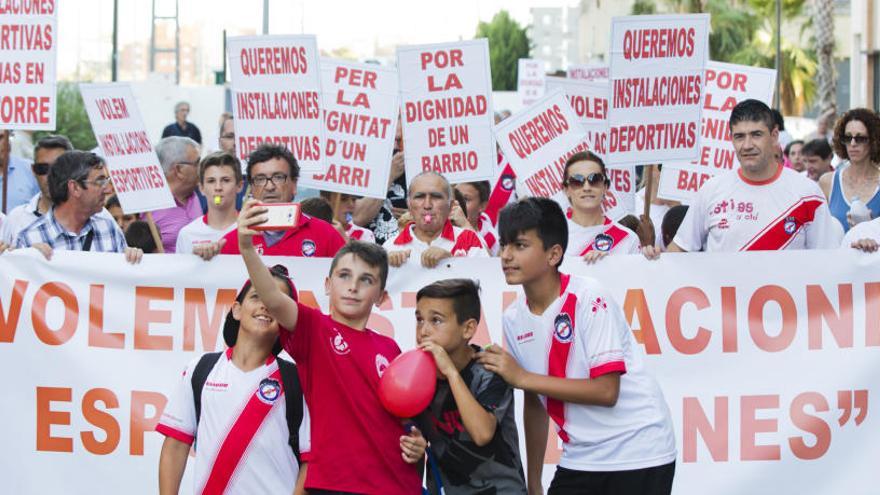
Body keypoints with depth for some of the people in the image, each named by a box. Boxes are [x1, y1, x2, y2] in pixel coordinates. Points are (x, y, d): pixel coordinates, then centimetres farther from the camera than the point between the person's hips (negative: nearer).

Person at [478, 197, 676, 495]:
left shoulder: (588, 298, -15)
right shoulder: (514, 319, 3)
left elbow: (606, 391, -21)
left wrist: (521, 377, -21)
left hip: (638, 455, -6)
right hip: (580, 458, 6)